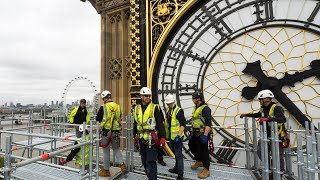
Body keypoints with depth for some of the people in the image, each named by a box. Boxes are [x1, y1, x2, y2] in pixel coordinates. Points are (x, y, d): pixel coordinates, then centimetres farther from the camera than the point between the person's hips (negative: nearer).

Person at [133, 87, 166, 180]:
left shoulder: (155, 108, -8)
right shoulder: (137, 108, 8)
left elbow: (160, 123, -9)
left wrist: (163, 137, -13)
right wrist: (134, 136, 20)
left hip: (151, 138, -6)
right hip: (142, 138, 6)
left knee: (150, 161, -5)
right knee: (144, 160, 19)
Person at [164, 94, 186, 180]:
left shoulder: (178, 111, -17)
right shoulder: (168, 110, 8)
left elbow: (183, 124, -21)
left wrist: (178, 136, -26)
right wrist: (166, 134, 18)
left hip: (177, 136, -8)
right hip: (171, 136, 8)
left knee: (178, 154, 1)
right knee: (175, 153, 22)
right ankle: (176, 168, 40)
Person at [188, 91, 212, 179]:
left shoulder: (205, 108, -19)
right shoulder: (196, 107, 11)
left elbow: (208, 123, -26)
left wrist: (205, 135, -32)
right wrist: (192, 131, 22)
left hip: (202, 134, -10)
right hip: (195, 133, 10)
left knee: (203, 151, 1)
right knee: (191, 145, 20)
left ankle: (206, 170, 18)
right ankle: (199, 162, 40)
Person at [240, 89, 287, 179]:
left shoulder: (276, 108, -18)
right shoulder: (263, 108, 5)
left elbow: (283, 119, -33)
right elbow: (258, 114, 27)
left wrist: (267, 119, -41)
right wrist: (247, 115, 21)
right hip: (267, 135, 7)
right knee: (261, 152, 8)